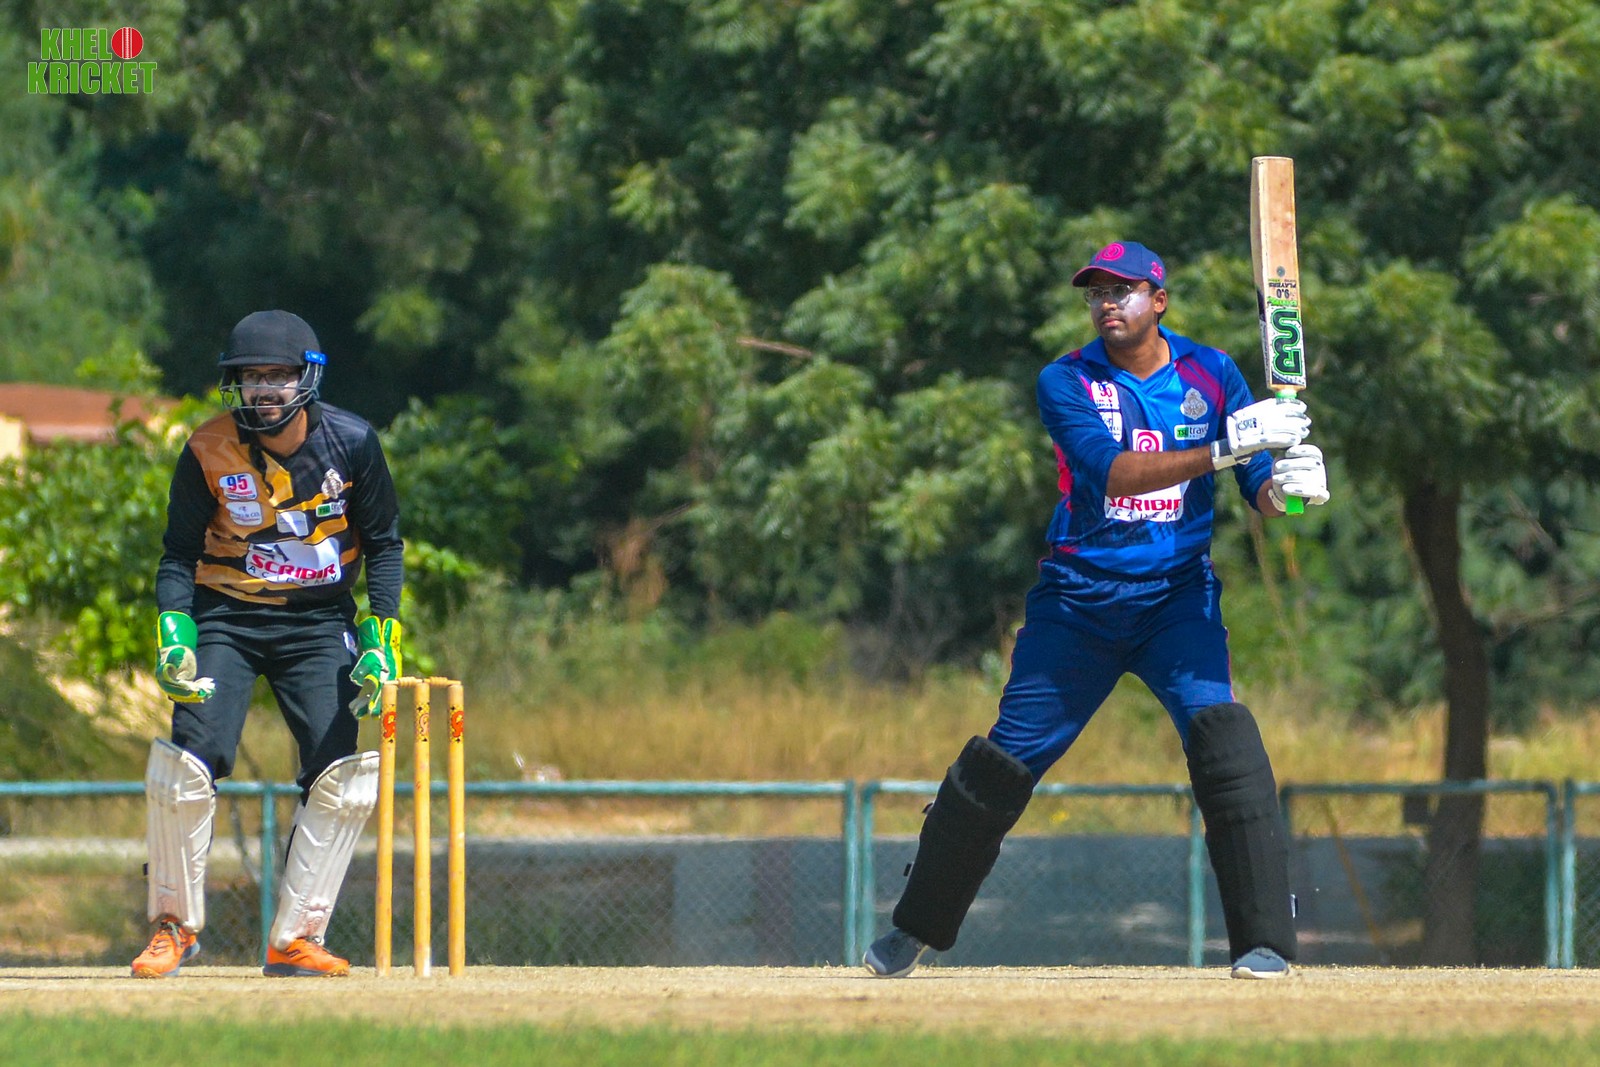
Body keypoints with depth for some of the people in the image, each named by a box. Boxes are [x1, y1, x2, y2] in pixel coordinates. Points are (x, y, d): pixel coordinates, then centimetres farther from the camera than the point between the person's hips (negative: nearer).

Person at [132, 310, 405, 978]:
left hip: (320, 623, 1)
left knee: (341, 775, -12)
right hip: (226, 618, -1)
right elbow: (179, 553, -3)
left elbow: (383, 543, 0)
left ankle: (295, 940, -2)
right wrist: (173, 633, -20)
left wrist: (381, 638, -10)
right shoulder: (209, 452, -10)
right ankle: (176, 925, 3)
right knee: (187, 764, -16)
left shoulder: (351, 444, -8)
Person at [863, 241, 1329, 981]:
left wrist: (1285, 485, -30)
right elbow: (1110, 470, -25)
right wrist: (1222, 450, -36)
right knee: (1009, 755, 3)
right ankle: (919, 928, 23)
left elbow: (1259, 491, -4)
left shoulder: (1211, 376, 0)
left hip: (1177, 594, 0)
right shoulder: (1067, 384, -7)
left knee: (1217, 725, -23)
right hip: (1078, 598, 0)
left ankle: (1264, 940, -22)